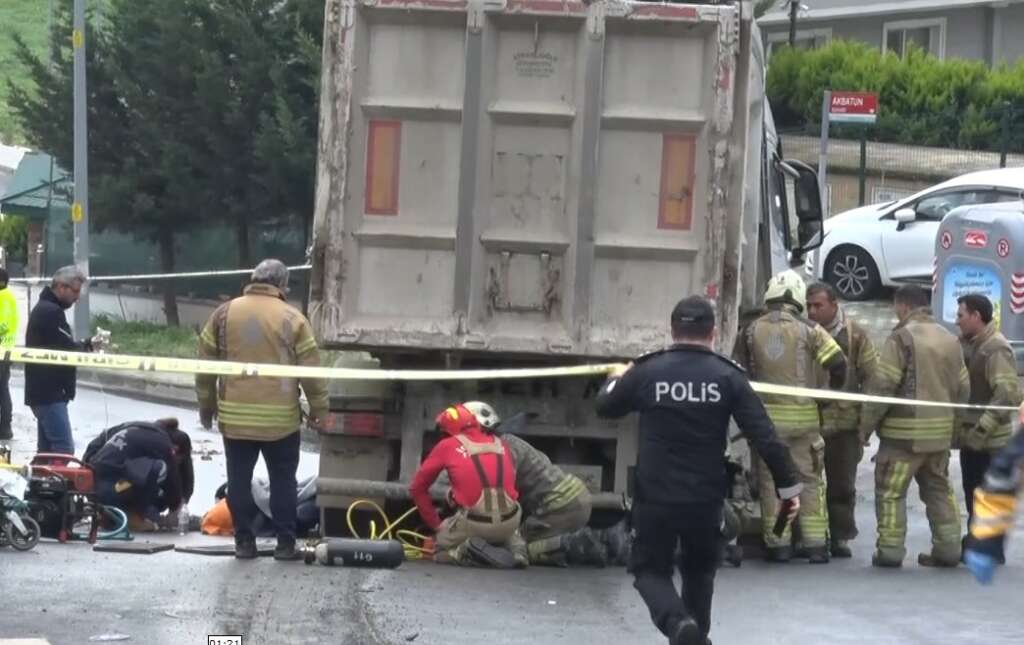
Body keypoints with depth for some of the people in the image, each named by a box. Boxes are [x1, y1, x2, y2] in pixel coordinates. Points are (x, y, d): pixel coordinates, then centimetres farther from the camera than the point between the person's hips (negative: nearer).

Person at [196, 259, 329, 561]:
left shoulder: (224, 314, 2)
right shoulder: (293, 319, -4)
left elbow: (206, 364, 7)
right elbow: (310, 368, -2)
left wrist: (206, 405, 17)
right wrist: (318, 408, 9)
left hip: (235, 416, 1)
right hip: (280, 418, -1)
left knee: (239, 480, 9)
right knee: (282, 480, 7)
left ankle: (244, 541, 9)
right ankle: (285, 543, 7)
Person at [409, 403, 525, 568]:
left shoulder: (447, 446, 8)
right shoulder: (500, 444, 16)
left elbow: (417, 488, 14)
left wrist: (436, 524, 22)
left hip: (474, 523, -3)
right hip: (509, 522, 3)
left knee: (440, 551, 25)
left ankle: (465, 551, -7)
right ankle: (515, 550, 7)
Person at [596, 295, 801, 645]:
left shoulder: (646, 372, -4)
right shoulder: (728, 377, -4)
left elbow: (605, 407, 15)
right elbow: (765, 437, -7)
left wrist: (616, 379, 37)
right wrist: (789, 485, 2)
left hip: (654, 497, -1)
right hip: (705, 498, 1)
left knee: (650, 568, 10)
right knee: (700, 570, 24)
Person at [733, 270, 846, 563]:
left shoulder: (752, 331, 2)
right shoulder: (808, 330, -3)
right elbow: (837, 361, -10)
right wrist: (834, 390, 9)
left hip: (766, 415, 0)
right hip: (804, 415, 0)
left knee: (771, 481, 7)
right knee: (809, 480, 7)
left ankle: (777, 543, 4)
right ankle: (816, 544, 5)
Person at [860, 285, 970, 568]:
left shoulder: (902, 337, -11)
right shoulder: (949, 340, 11)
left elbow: (882, 386, -14)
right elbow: (963, 388, 13)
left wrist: (867, 425, -6)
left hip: (905, 430, -7)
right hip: (941, 431, 7)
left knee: (891, 491, 1)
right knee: (939, 489, 15)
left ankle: (890, 550, -2)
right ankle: (947, 548, 13)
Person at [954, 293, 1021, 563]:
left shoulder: (996, 349, -17)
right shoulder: (968, 345, 10)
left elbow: (1008, 394, -26)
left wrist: (982, 429, -26)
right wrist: (963, 429, 8)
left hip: (989, 440, -9)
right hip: (971, 436, 9)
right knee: (973, 495, 16)